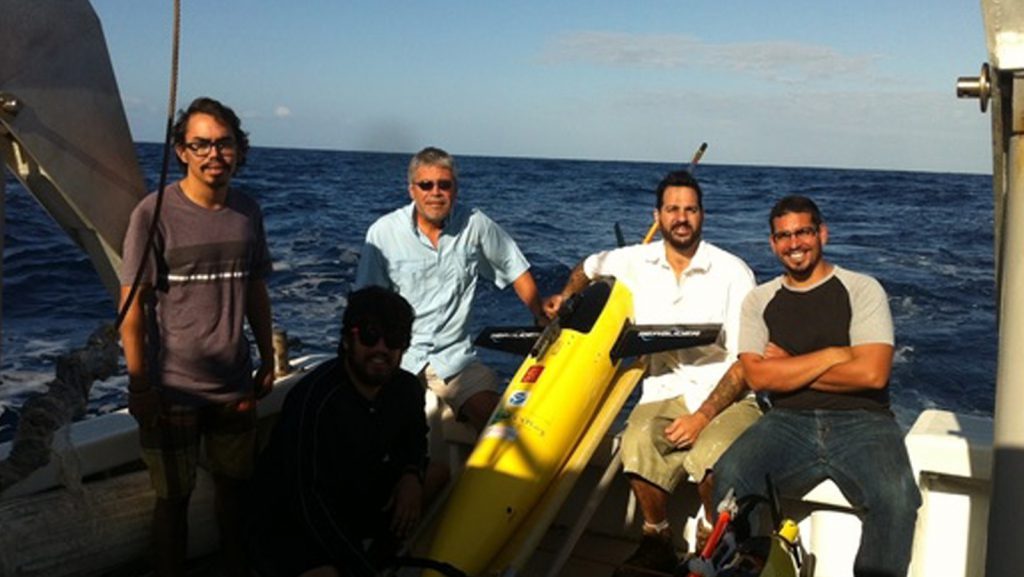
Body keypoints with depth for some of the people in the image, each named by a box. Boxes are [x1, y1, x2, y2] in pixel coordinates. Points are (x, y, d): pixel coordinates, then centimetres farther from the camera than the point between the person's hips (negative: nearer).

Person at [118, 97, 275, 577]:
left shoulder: (247, 211, 3)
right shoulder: (154, 213, -12)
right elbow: (132, 307, -11)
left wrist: (267, 359, 10)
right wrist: (140, 388, -12)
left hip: (235, 387, 4)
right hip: (173, 390, -4)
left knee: (233, 488, 17)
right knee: (174, 500, 10)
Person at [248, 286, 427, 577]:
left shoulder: (407, 389, -6)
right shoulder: (315, 400, -29)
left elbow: (415, 436, 17)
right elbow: (310, 503, -28)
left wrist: (412, 475, -6)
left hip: (357, 504, 8)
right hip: (287, 528, -7)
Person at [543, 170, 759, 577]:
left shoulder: (733, 272, -3)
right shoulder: (635, 261, 8)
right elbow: (588, 267, 32)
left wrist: (702, 416, -16)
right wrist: (566, 296, 14)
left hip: (725, 395, -2)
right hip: (664, 392, 3)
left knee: (714, 455, -36)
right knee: (638, 444, -33)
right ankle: (657, 542, -7)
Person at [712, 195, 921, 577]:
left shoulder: (862, 289, 6)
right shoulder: (759, 301, 13)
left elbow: (872, 373, -8)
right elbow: (758, 376, -3)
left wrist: (788, 369, -2)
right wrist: (832, 355, -6)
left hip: (861, 421, -1)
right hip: (789, 423, 2)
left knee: (896, 497, -32)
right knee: (730, 475, -29)